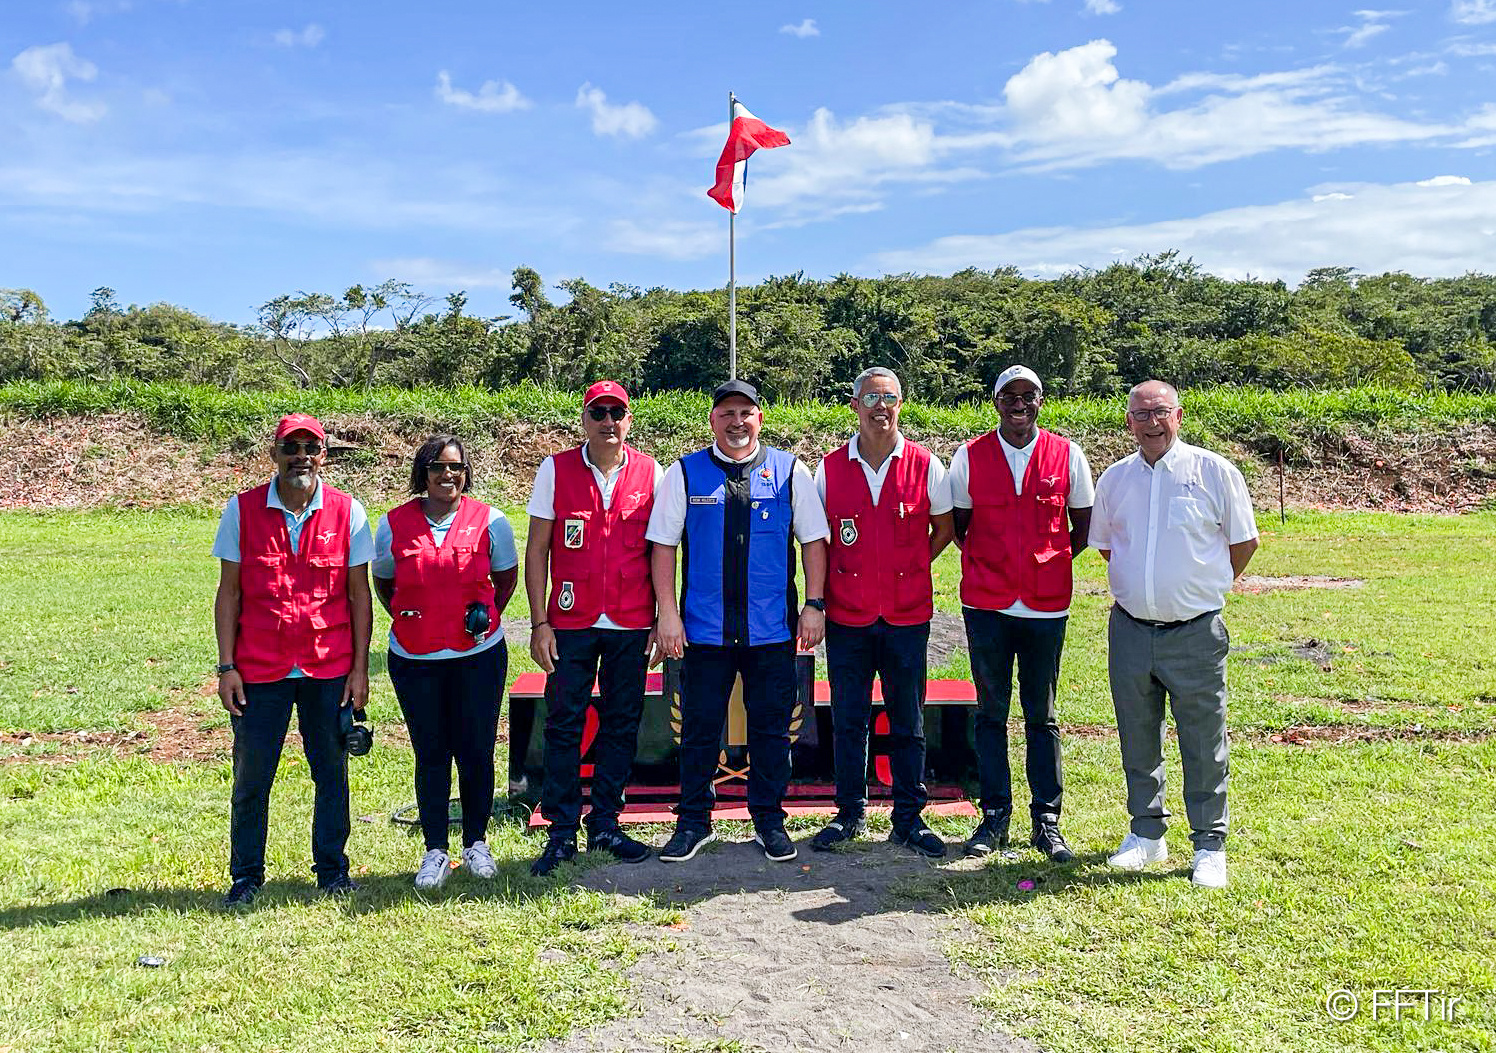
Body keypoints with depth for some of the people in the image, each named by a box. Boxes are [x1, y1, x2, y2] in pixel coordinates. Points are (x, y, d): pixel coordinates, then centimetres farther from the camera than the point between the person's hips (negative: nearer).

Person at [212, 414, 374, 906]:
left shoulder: (347, 511, 0)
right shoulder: (241, 509, 1)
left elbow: (358, 594, 2)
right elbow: (229, 592, 2)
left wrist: (360, 668, -1)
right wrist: (226, 666, -2)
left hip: (330, 667, 0)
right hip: (260, 668, 0)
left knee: (332, 771, 8)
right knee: (252, 775, 6)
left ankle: (332, 868, 24)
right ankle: (245, 875, 23)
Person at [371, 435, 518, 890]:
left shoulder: (489, 520, -2)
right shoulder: (394, 524, 1)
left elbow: (506, 575, 12)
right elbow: (382, 581, 16)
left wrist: (486, 616, 4)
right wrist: (406, 619, 5)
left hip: (478, 655, 0)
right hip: (414, 660, 1)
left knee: (476, 751, 6)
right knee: (430, 755, 7)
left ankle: (476, 843, 23)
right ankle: (435, 851, 18)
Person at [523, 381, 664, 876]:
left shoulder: (651, 474, 2)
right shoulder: (555, 470, 0)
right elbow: (537, 550, 1)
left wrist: (661, 621, 2)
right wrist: (539, 623, -5)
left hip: (631, 626, 1)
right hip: (571, 625, -1)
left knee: (622, 724, 8)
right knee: (563, 725, 2)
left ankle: (605, 825, 22)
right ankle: (562, 831, 14)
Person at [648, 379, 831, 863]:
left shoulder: (789, 471, 5)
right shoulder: (684, 473, 4)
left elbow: (813, 540, 7)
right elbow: (663, 545, 3)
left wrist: (814, 604, 0)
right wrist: (668, 614, -3)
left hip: (773, 629, 1)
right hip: (704, 628, 0)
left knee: (771, 727, 8)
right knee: (699, 727, 6)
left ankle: (769, 820, 23)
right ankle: (693, 821, 21)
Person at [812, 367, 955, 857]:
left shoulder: (925, 465, 0)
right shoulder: (830, 467, 2)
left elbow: (943, 529, 11)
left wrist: (907, 571, 3)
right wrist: (818, 599, 3)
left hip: (907, 614, 0)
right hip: (847, 614, 1)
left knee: (907, 721, 8)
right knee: (847, 719, 7)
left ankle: (909, 818, 19)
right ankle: (850, 814, 21)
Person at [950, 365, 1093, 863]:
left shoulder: (1067, 455, 2)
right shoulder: (969, 457, 2)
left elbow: (1084, 524, 12)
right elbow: (957, 525, 12)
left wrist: (1051, 561, 3)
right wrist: (984, 563, 2)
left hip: (1046, 605, 0)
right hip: (986, 603, 0)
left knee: (1042, 715, 7)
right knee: (991, 713, 7)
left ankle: (1046, 820, 17)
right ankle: (995, 816, 17)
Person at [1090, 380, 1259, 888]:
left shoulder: (1214, 472, -4)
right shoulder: (1114, 479, 6)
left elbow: (1244, 543, 4)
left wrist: (1204, 588, 9)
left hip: (1196, 632, -3)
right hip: (1130, 630, 3)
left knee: (1204, 743, 4)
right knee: (1137, 738, 12)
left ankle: (1210, 845, 18)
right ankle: (1147, 833, 28)